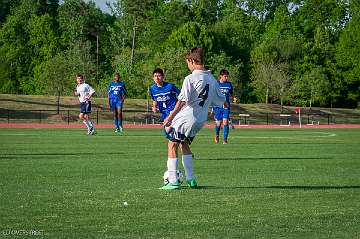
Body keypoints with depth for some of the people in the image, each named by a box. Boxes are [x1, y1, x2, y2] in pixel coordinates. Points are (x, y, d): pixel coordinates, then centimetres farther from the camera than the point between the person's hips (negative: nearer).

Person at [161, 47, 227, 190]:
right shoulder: (212, 79, 6)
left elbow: (182, 101, -22)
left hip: (185, 118, -7)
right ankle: (191, 179, 19)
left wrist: (170, 117, -19)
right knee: (184, 144, 23)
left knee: (172, 145, 4)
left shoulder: (190, 79, -15)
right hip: (201, 120, 7)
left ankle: (173, 181, -1)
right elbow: (221, 100, 16)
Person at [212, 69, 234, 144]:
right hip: (217, 106, -1)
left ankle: (225, 139, -6)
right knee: (218, 123, 3)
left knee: (225, 122, -12)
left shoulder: (229, 84, 6)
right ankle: (217, 134, 35)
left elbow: (231, 94, 16)